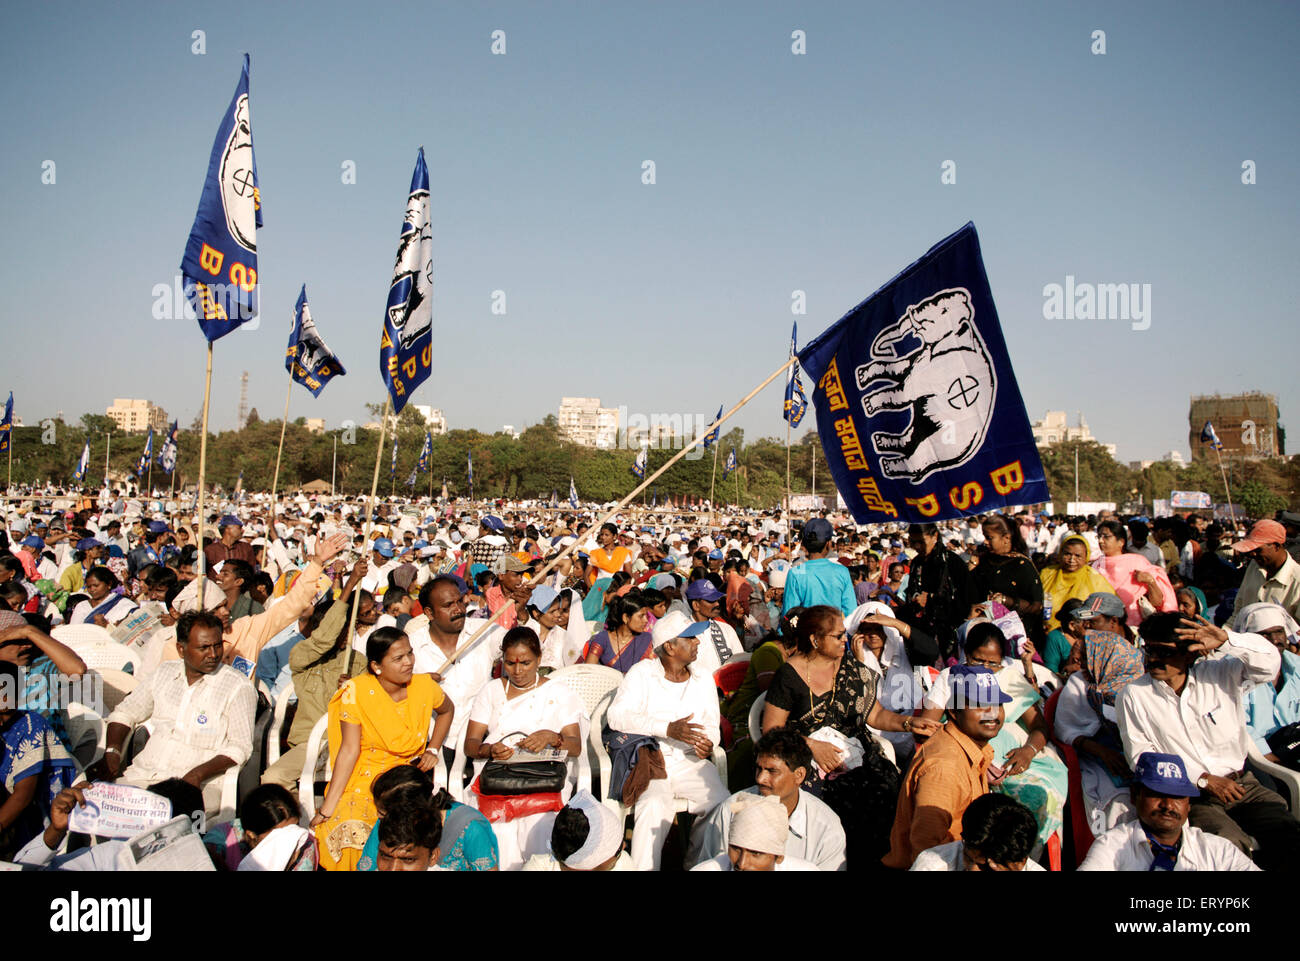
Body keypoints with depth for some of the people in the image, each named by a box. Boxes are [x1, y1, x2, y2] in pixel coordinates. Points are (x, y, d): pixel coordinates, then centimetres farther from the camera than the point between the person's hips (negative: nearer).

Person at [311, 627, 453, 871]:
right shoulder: (356, 692, -12)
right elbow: (349, 750, -13)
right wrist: (327, 807, -16)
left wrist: (433, 749, 9)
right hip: (363, 781, -2)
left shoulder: (424, 686, -4)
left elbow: (447, 710, 20)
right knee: (350, 829, -28)